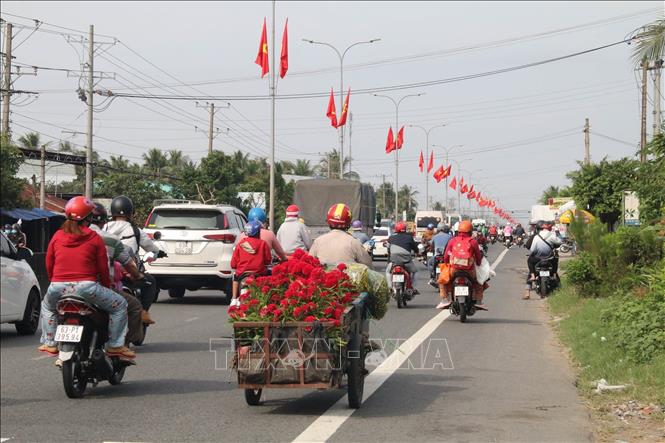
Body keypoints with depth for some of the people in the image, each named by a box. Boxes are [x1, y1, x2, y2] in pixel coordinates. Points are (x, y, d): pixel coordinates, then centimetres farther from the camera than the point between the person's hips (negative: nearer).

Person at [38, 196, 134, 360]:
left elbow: (48, 265, 16)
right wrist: (107, 286, 18)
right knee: (119, 305, 13)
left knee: (47, 306, 37)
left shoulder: (57, 236, 11)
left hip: (58, 287, 4)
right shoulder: (94, 238, 2)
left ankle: (50, 344, 31)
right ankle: (115, 345, 6)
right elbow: (103, 268, 2)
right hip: (86, 287, -4)